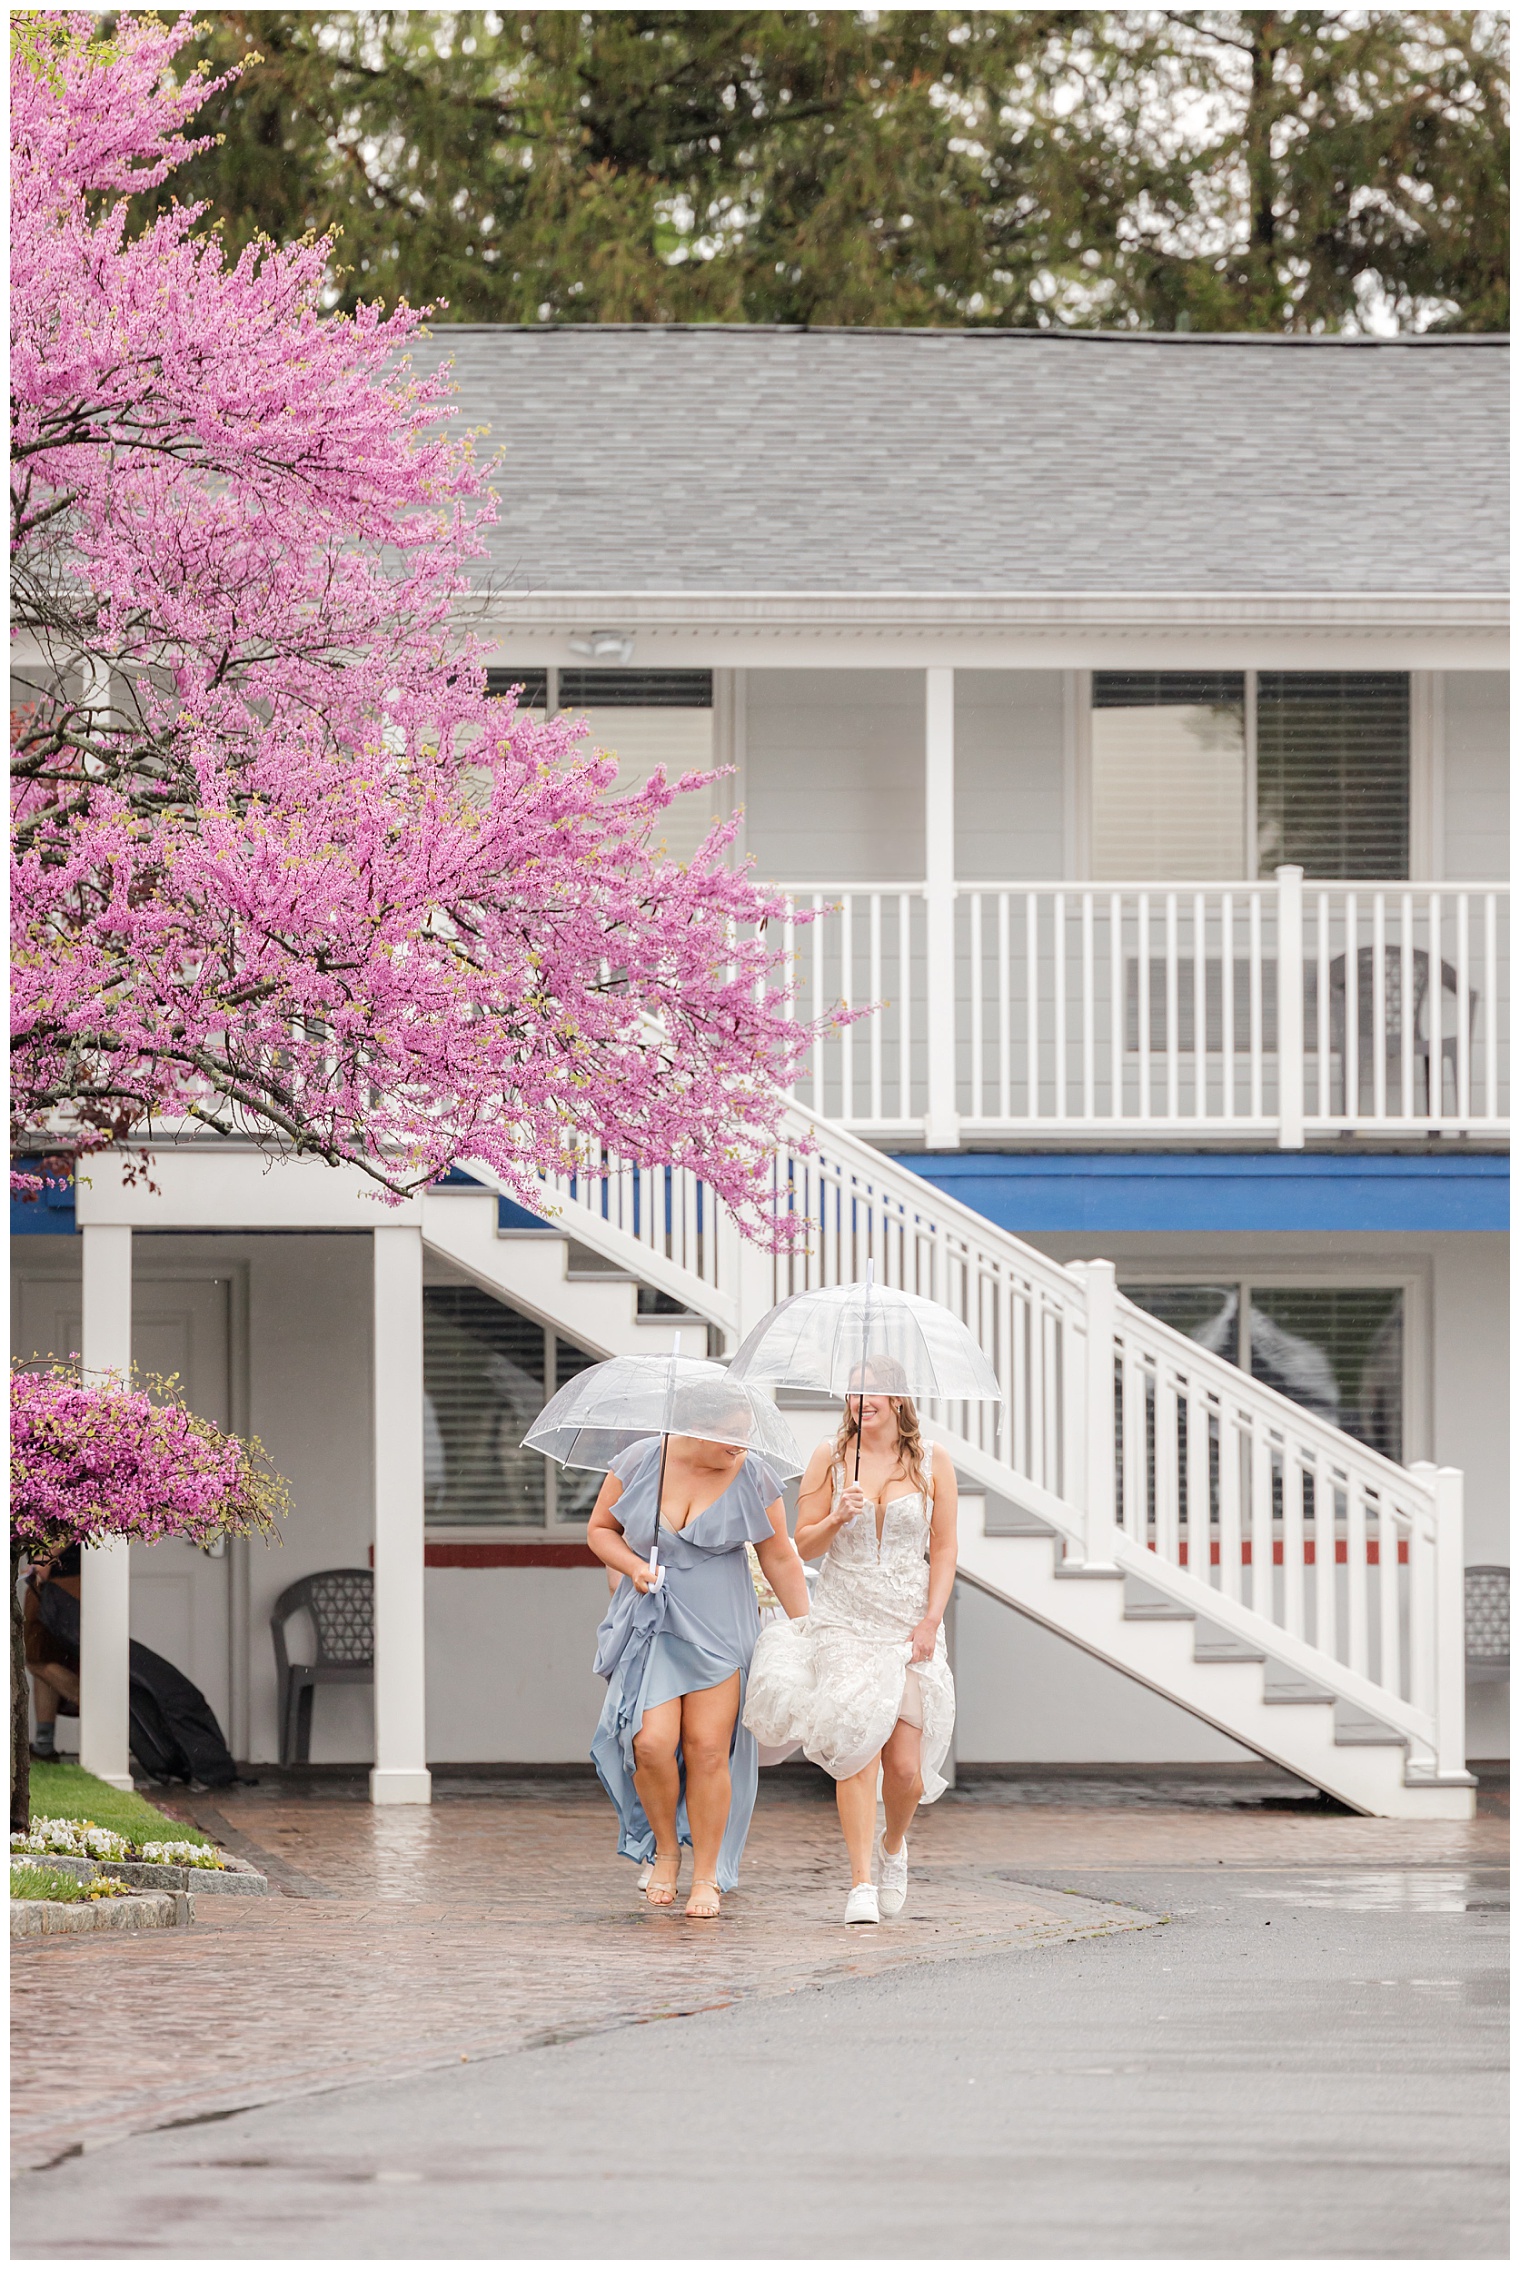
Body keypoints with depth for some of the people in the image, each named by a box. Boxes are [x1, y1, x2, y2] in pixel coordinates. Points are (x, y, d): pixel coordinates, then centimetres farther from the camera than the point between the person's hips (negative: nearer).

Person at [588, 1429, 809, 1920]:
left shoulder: (752, 1478, -3)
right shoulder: (641, 1463, -4)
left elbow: (780, 1558, 5)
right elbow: (600, 1529, 9)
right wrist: (634, 1567, -10)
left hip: (718, 1630, 0)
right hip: (649, 1626, 0)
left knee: (708, 1749, -5)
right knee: (652, 1744, -14)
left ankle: (707, 1875, 7)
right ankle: (665, 1849, 11)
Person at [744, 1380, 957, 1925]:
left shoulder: (932, 1464, 5)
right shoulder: (830, 1458, 4)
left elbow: (943, 1550, 7)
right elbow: (804, 1544, 6)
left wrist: (931, 1620, -3)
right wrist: (838, 1518, -14)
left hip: (909, 1624, 1)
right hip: (843, 1616, 0)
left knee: (906, 1767, -4)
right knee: (856, 1744, -16)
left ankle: (892, 1846, 29)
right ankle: (862, 1883, -13)